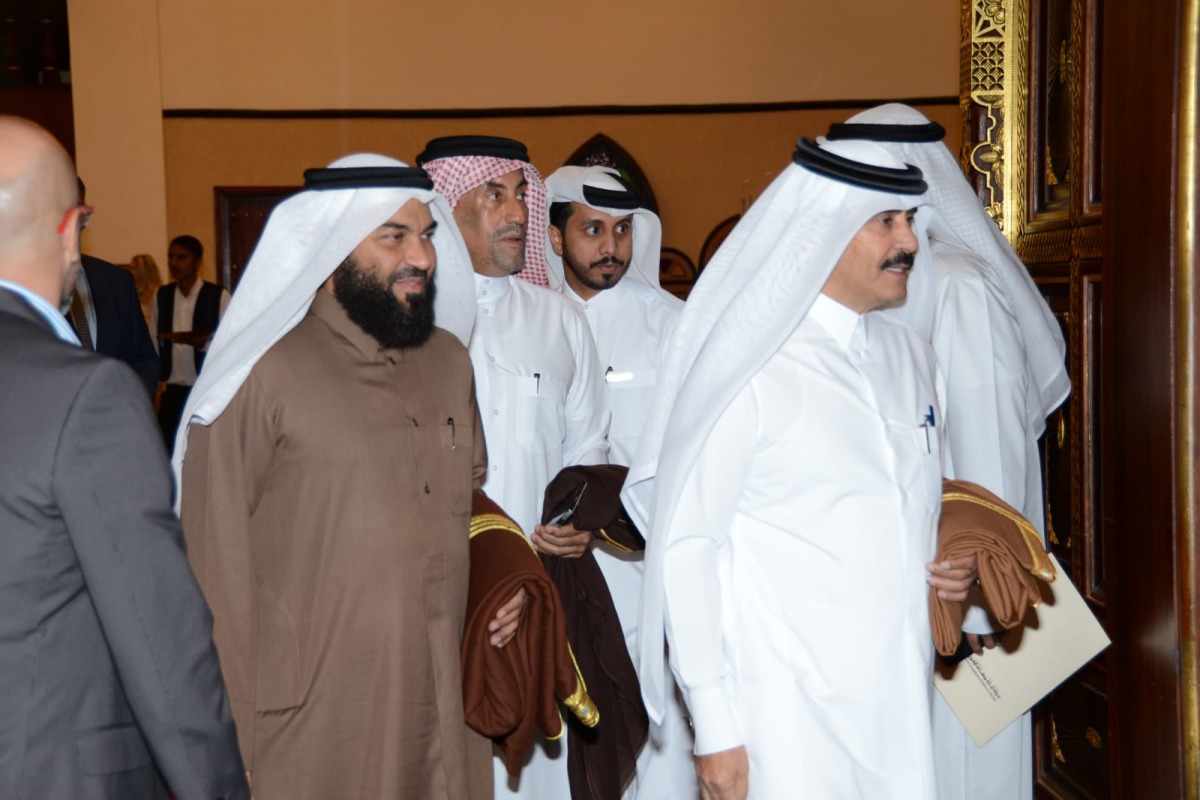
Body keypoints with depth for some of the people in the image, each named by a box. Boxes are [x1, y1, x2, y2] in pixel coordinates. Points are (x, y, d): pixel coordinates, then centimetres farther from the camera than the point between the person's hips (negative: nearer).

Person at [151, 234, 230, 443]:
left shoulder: (218, 296, -5)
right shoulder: (161, 296, 8)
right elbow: (154, 341, 10)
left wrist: (205, 344, -24)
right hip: (172, 390, 4)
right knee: (168, 447, 4)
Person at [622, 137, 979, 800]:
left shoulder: (909, 352, 9)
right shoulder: (744, 368, -13)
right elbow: (685, 546, -13)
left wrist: (950, 564, 1)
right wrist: (714, 727, -14)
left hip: (902, 696, 6)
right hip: (787, 714, -6)